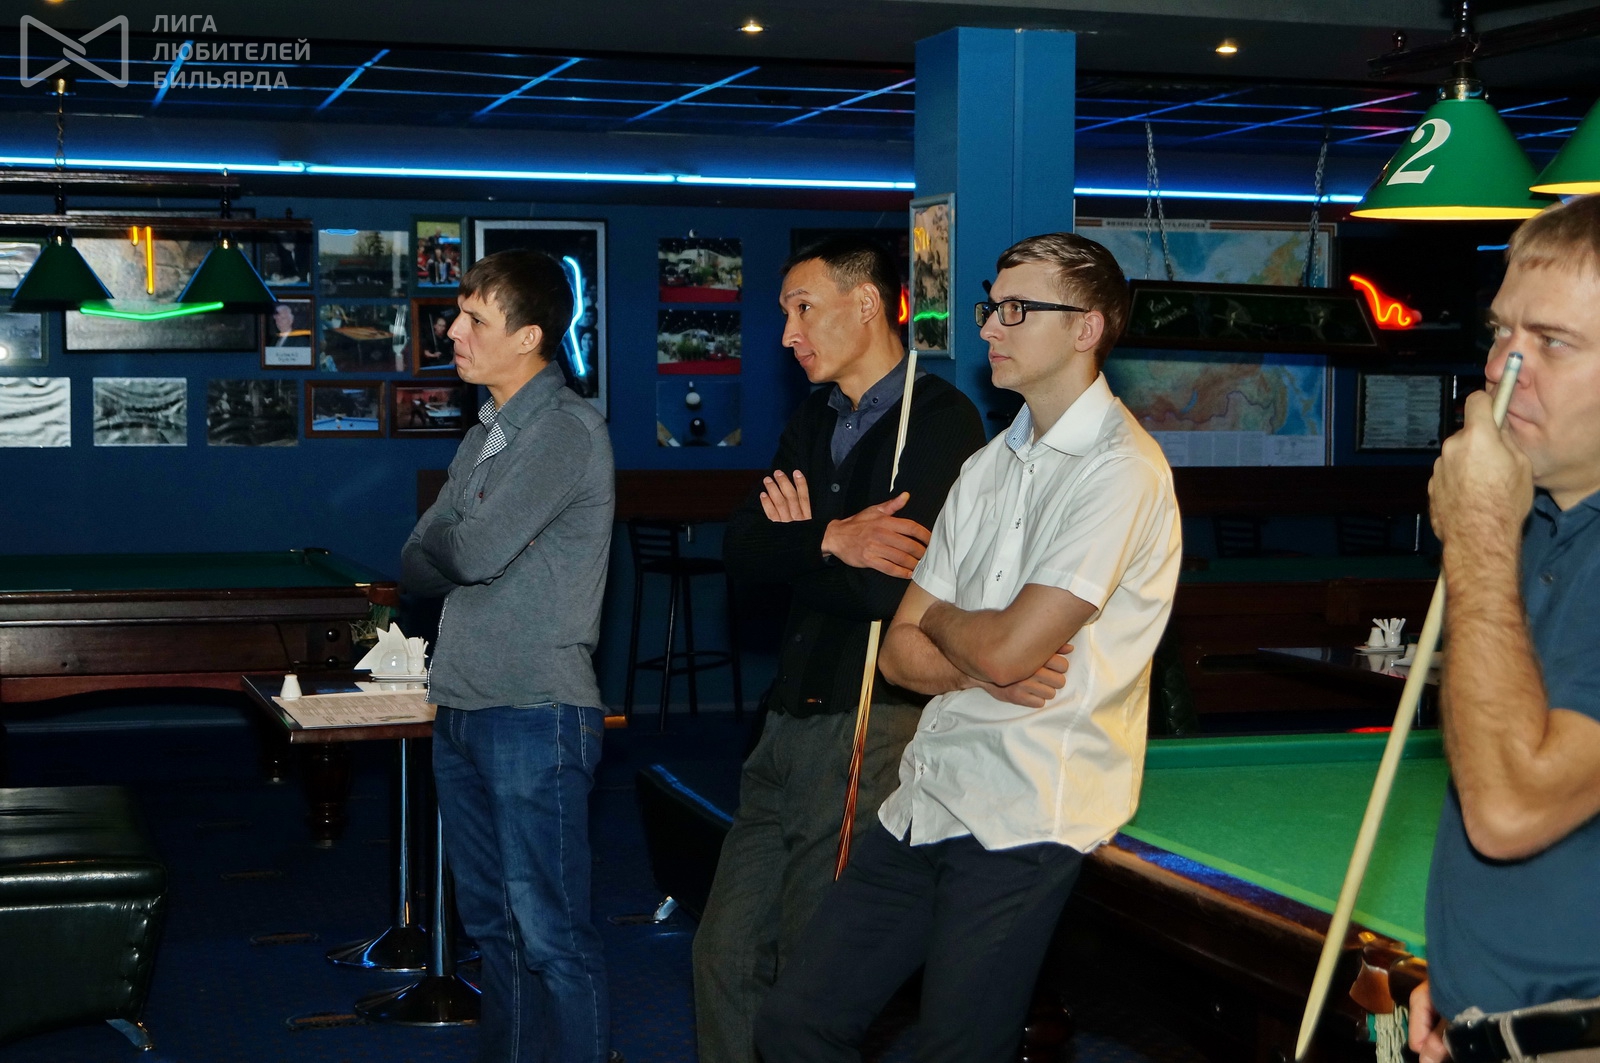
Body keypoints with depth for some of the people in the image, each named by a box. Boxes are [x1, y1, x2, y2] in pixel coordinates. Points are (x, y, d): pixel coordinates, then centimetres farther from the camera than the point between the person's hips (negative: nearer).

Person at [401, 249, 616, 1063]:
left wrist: (444, 548, 1)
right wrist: (462, 556, -9)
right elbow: (418, 563, 11)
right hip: (461, 704, 9)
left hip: (535, 712, -9)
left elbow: (477, 552, -20)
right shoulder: (483, 435, 16)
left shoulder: (567, 430, -12)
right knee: (489, 921, 16)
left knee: (550, 932, -5)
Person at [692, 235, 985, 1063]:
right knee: (725, 954, 11)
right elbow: (742, 550, 4)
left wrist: (798, 541, -3)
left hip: (874, 723, -8)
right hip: (793, 717, 8)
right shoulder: (815, 420, 15)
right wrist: (828, 541, -14)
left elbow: (887, 591, -20)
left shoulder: (941, 422, -10)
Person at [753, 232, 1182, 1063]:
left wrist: (936, 616, 3)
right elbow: (899, 652, 12)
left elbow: (1009, 646, -20)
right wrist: (986, 672, -9)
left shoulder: (1120, 468, -12)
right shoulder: (989, 466, 15)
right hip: (926, 800, 8)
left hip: (1021, 822, -8)